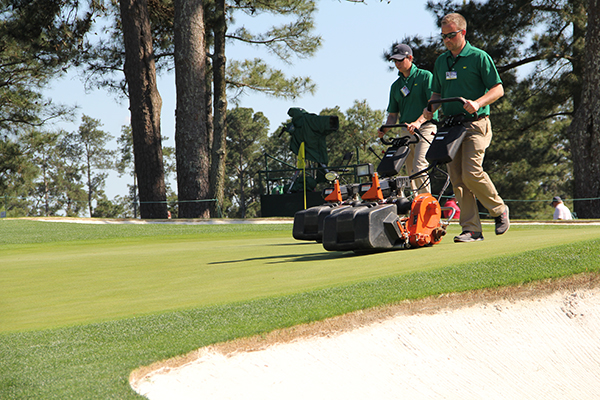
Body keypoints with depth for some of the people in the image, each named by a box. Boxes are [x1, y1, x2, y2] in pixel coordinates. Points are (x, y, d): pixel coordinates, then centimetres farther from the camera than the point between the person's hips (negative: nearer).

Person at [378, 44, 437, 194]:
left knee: (419, 168, -20)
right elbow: (393, 114, 19)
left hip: (425, 127, -6)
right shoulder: (396, 85, 17)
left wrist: (418, 122, -25)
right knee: (410, 172, 4)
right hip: (405, 131, 6)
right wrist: (385, 129, -1)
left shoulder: (425, 76, 0)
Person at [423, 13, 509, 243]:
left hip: (475, 123, -6)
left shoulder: (479, 57, -2)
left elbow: (498, 89, -5)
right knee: (457, 179, -1)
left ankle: (499, 210, 5)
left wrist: (477, 103, -22)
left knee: (471, 173, -18)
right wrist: (430, 108, 3)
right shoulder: (440, 62, 16)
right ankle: (471, 229, 0)